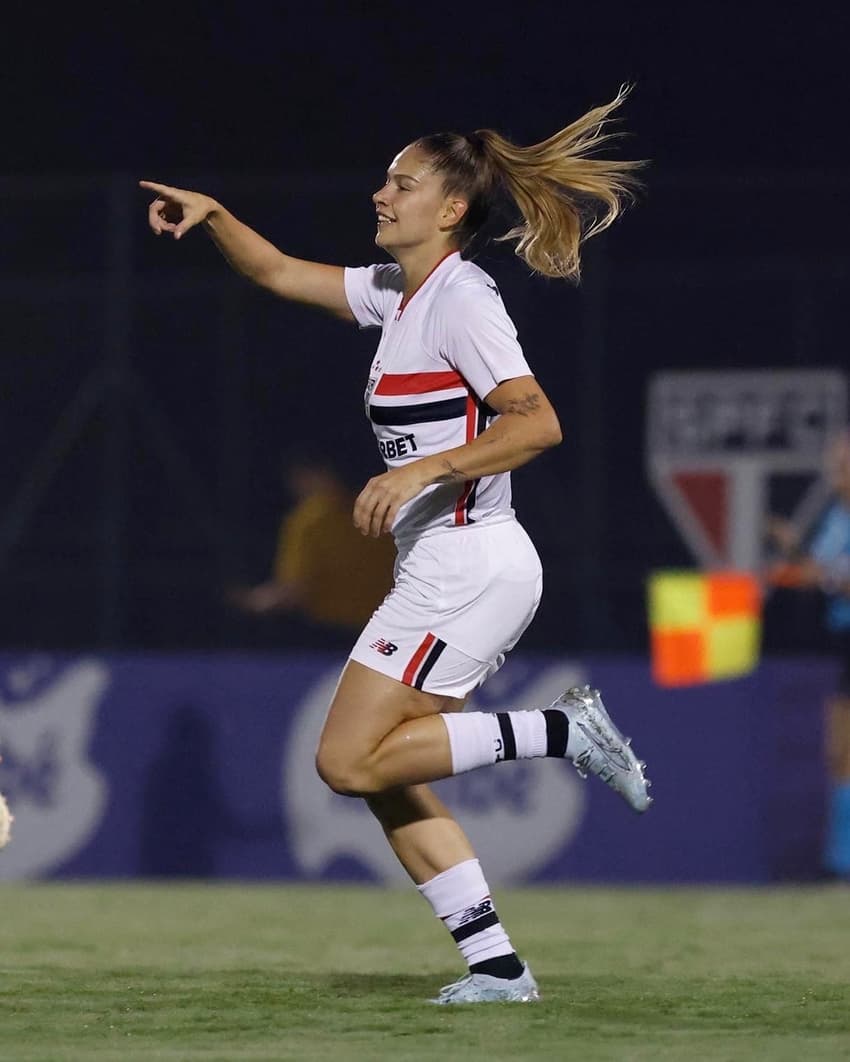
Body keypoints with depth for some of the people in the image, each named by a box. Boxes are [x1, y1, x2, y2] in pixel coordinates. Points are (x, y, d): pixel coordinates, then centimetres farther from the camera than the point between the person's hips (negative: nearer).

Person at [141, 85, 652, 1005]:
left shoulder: (461, 299, -13)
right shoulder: (397, 292, 14)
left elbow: (536, 422, -23)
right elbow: (280, 274, 24)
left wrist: (423, 470, -28)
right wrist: (211, 215, 10)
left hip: (469, 564, -9)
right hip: (445, 570, 9)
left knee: (350, 760, -11)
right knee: (387, 777, 6)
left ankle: (562, 731, -10)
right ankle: (497, 966, 5)